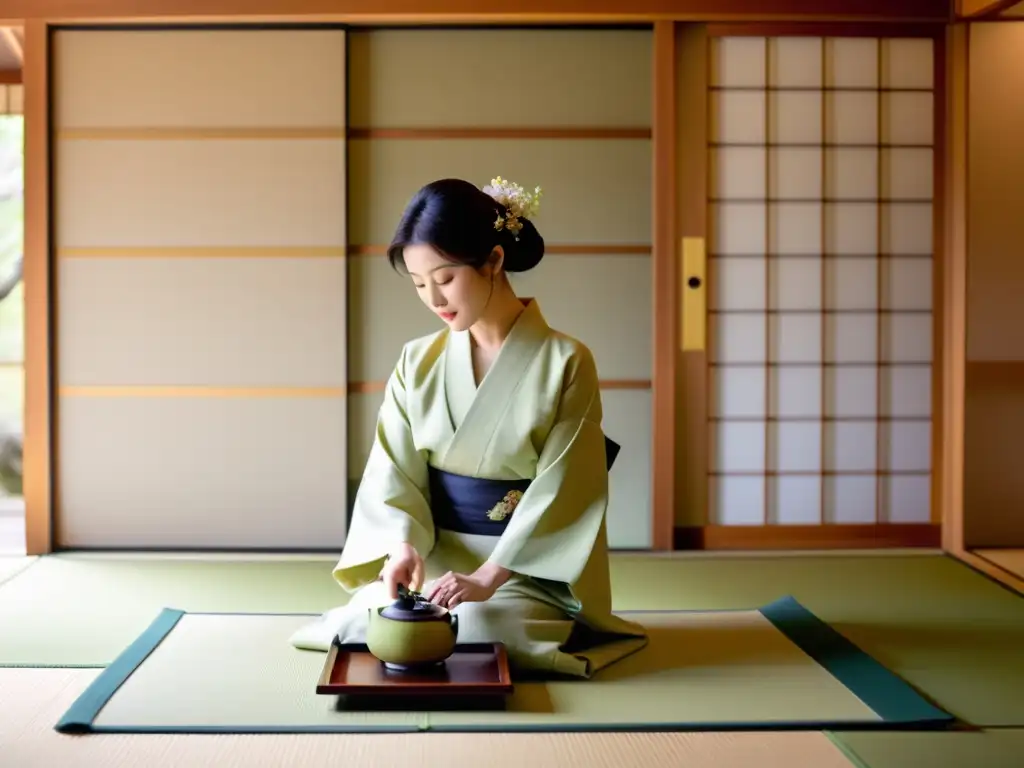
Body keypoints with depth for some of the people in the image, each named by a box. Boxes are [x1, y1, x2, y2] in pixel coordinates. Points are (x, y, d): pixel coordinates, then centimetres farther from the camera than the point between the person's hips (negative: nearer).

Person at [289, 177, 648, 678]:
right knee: (363, 626, -23)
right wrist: (403, 545, -22)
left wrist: (488, 577, -24)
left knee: (471, 633, -31)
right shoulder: (418, 362, 4)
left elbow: (559, 491, -13)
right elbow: (394, 474, 0)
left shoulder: (565, 363, -8)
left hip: (526, 572, -3)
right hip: (431, 561, 3)